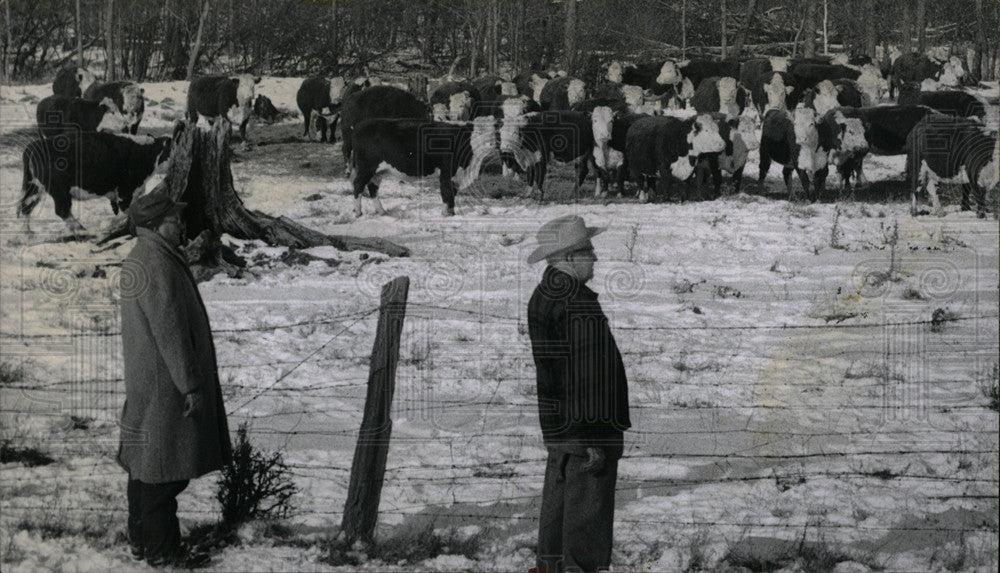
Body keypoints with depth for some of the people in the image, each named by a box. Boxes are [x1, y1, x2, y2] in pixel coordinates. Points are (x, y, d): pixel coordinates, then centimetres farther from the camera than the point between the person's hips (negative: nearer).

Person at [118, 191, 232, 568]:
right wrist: (190, 385, -18)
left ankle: (141, 540, 26)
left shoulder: (138, 260, 13)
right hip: (163, 386, -11)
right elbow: (170, 334, -23)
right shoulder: (157, 267, -22)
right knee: (164, 468, -4)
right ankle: (162, 551, 2)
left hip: (143, 385, 11)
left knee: (145, 464, 17)